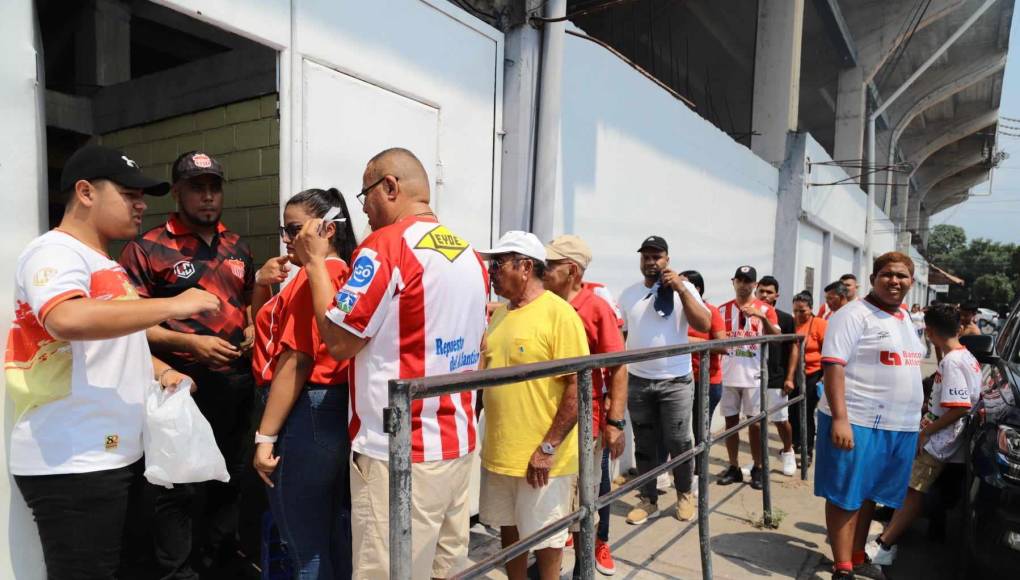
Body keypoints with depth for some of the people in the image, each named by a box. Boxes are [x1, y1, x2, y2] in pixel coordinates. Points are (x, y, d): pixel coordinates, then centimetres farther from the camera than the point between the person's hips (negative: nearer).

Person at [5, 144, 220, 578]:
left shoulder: (104, 264, 15)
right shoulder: (54, 251, -13)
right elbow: (68, 321, -35)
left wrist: (158, 370, 9)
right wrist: (172, 305, -29)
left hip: (119, 454, 9)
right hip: (72, 464, -9)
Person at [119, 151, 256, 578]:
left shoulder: (237, 248, 11)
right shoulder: (147, 249, -6)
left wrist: (253, 329, 2)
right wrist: (190, 343, -20)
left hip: (238, 383, 6)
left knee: (229, 479, 19)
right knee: (179, 489, 5)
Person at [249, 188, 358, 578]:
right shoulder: (343, 273, 15)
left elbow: (295, 362, -19)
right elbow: (265, 330, 21)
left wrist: (265, 437, -15)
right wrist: (262, 285, 3)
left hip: (305, 414, -10)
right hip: (336, 412, 10)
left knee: (306, 544, 4)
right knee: (337, 535, 18)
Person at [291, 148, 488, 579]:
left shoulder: (385, 245, -14)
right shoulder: (470, 254, 10)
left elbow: (339, 342, -12)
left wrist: (315, 262, -3)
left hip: (399, 453, -8)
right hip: (457, 444, 8)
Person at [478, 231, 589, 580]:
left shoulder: (559, 313, -15)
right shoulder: (499, 313, 8)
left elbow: (578, 386, -17)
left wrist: (548, 448, -18)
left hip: (540, 456, -7)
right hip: (498, 452, 7)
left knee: (544, 537, 11)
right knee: (508, 529, 20)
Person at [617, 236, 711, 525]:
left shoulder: (683, 288, -3)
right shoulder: (629, 294, 7)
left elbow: (704, 325, -16)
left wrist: (680, 289, -22)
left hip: (676, 381, -3)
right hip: (638, 382, 3)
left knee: (678, 442, 5)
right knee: (644, 444, 11)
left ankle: (685, 495, 28)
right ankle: (648, 500, 25)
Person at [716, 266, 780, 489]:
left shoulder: (765, 309, 0)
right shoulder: (723, 310, 7)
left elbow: (776, 338, -12)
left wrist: (762, 317, -25)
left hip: (753, 376, -2)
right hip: (728, 376, 3)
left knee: (755, 423, 4)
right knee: (731, 421, 8)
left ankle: (758, 469, 16)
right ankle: (733, 467, 19)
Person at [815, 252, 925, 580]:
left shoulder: (905, 320, 16)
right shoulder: (854, 314, -10)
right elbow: (833, 365, -18)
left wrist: (914, 419, 21)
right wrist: (839, 418, -25)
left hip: (900, 426, 8)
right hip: (857, 423, -8)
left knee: (869, 495, 18)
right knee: (845, 497, 2)